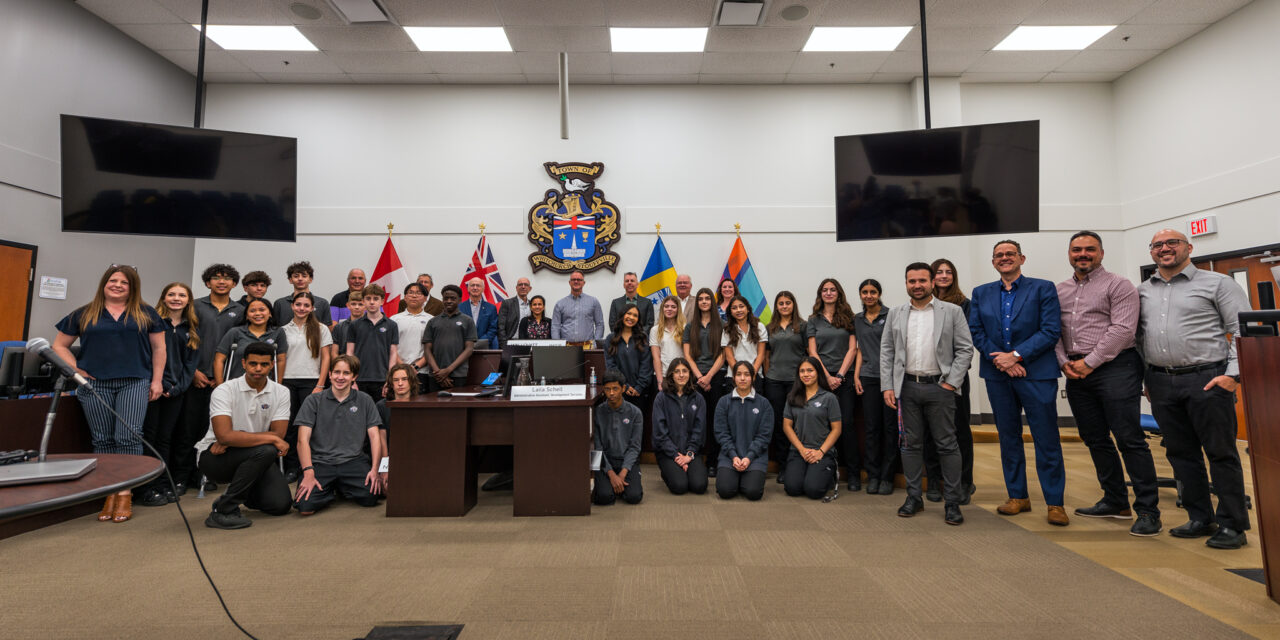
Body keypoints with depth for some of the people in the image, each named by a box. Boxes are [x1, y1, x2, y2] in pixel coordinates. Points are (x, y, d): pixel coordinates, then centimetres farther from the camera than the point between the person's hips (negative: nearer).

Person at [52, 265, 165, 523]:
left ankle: (125, 494, -1)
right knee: (103, 439, 4)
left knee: (129, 436, -9)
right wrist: (77, 370, 2)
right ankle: (110, 494, 13)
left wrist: (157, 380, 3)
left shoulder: (146, 314, 10)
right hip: (95, 384, 2)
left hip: (134, 382, -1)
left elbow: (158, 348, 10)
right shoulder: (83, 315, 11)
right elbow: (59, 345, 16)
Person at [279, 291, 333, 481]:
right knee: (289, 425, 3)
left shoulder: (320, 329, 5)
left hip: (311, 382, -2)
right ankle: (291, 468, 11)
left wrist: (320, 385, -6)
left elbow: (325, 358, 2)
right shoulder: (284, 330, 11)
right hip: (288, 382, 2)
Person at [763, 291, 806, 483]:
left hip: (796, 379, -3)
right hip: (774, 381, 3)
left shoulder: (802, 326, 4)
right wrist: (767, 376, 9)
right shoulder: (770, 328, 13)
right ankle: (782, 466, 13)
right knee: (778, 422, 4)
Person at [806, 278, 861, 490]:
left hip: (844, 377, -1)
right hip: (821, 377, 1)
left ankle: (854, 473, 2)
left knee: (846, 423, -5)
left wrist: (840, 375, -7)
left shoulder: (848, 318, 9)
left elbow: (852, 349, 2)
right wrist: (827, 377, -6)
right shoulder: (814, 321, 11)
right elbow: (813, 352, 4)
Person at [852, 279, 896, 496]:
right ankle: (872, 476, 13)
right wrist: (856, 375, 8)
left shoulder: (890, 315, -1)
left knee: (890, 427, 1)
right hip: (868, 377, 4)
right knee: (871, 427, 5)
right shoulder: (858, 319, 13)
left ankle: (887, 477, 9)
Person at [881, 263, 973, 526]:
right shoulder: (895, 314, 9)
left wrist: (951, 382, -8)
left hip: (939, 386, -2)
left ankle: (952, 502, 12)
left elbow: (965, 349, 0)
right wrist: (888, 386, 1)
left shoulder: (952, 312, 2)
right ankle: (914, 497, 19)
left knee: (947, 445, 2)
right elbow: (886, 352, 8)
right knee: (911, 443, 8)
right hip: (907, 386, 2)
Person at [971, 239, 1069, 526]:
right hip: (998, 375, 3)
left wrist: (1016, 355, -14)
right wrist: (1001, 360, -9)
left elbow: (1051, 330, -7)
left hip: (1037, 373, -3)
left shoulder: (1043, 288, 2)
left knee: (1047, 440, -1)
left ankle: (1054, 503, 10)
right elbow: (976, 331, 4)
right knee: (1008, 438, 10)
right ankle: (1018, 497, 21)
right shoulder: (981, 293, 11)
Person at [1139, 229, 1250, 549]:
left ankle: (1232, 525, 11)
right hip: (1161, 382, 4)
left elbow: (1243, 330, -4)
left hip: (1206, 378, -4)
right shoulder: (1142, 291, 13)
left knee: (1221, 453, 1)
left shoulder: (1217, 283, 1)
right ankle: (1201, 519, 22)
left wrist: (1232, 374, -12)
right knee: (1181, 453, 10)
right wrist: (1143, 377, 10)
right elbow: (1135, 335, 16)